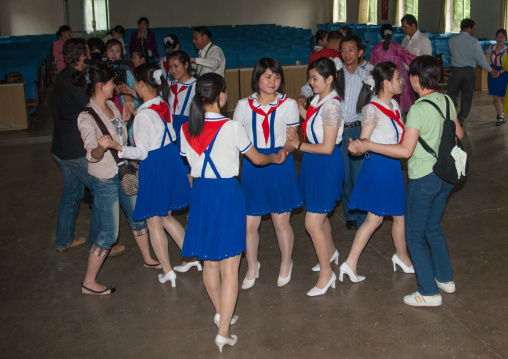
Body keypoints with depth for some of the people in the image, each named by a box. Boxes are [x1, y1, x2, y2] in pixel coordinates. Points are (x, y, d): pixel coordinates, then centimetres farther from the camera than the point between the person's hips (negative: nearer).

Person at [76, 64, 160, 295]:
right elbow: (92, 155, -28)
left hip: (124, 173, 8)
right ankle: (88, 283, 13)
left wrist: (123, 120, 6)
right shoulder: (87, 117, -21)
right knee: (109, 234, -2)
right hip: (105, 180, -8)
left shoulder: (111, 106, 4)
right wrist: (101, 147, -47)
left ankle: (148, 259, 43)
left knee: (137, 217, 21)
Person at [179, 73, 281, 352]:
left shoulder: (186, 129, -1)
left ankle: (220, 313, 39)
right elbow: (257, 159, 1)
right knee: (229, 267, 3)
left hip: (200, 193, 5)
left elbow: (192, 164, 11)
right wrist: (276, 157, 21)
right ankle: (223, 331, 5)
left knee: (210, 262, 20)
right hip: (227, 193, -5)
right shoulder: (231, 127, -14)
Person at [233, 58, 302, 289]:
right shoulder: (244, 105, 5)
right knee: (249, 224, 4)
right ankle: (252, 268, 29)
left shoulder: (288, 104, 2)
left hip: (280, 166, -1)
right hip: (251, 168, 1)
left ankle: (286, 265, 33)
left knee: (281, 222, 6)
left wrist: (285, 150, -19)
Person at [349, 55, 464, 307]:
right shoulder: (447, 101, 1)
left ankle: (429, 292, 11)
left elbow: (405, 150, -28)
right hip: (445, 174, 8)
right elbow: (458, 134, 13)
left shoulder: (418, 109, -23)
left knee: (414, 234, 6)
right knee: (433, 227, 24)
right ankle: (445, 279, 35)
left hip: (424, 179, -8)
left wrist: (367, 145, -26)